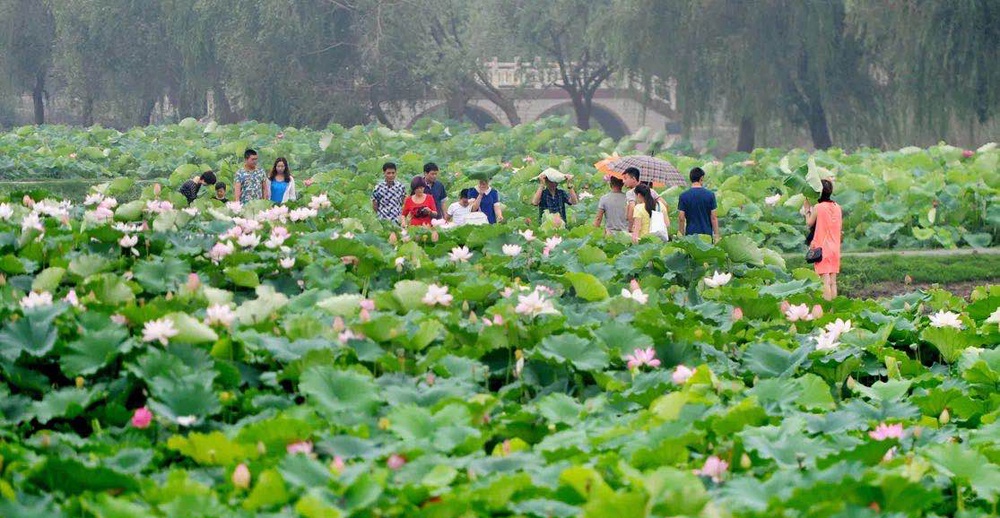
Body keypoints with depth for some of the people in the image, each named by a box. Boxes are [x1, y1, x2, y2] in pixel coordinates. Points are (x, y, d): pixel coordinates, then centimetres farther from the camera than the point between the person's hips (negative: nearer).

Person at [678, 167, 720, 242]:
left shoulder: (684, 196, -5)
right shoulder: (710, 195, -5)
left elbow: (681, 218, -4)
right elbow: (713, 218, -4)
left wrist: (682, 235, 8)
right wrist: (716, 235, 3)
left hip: (690, 233, 0)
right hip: (707, 233, 0)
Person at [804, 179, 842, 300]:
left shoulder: (818, 207, -10)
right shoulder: (837, 208, 6)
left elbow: (809, 223, 1)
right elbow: (840, 228, 12)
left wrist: (807, 209, 13)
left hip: (822, 248, -5)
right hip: (835, 249, 5)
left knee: (825, 281, -8)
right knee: (833, 281, 7)